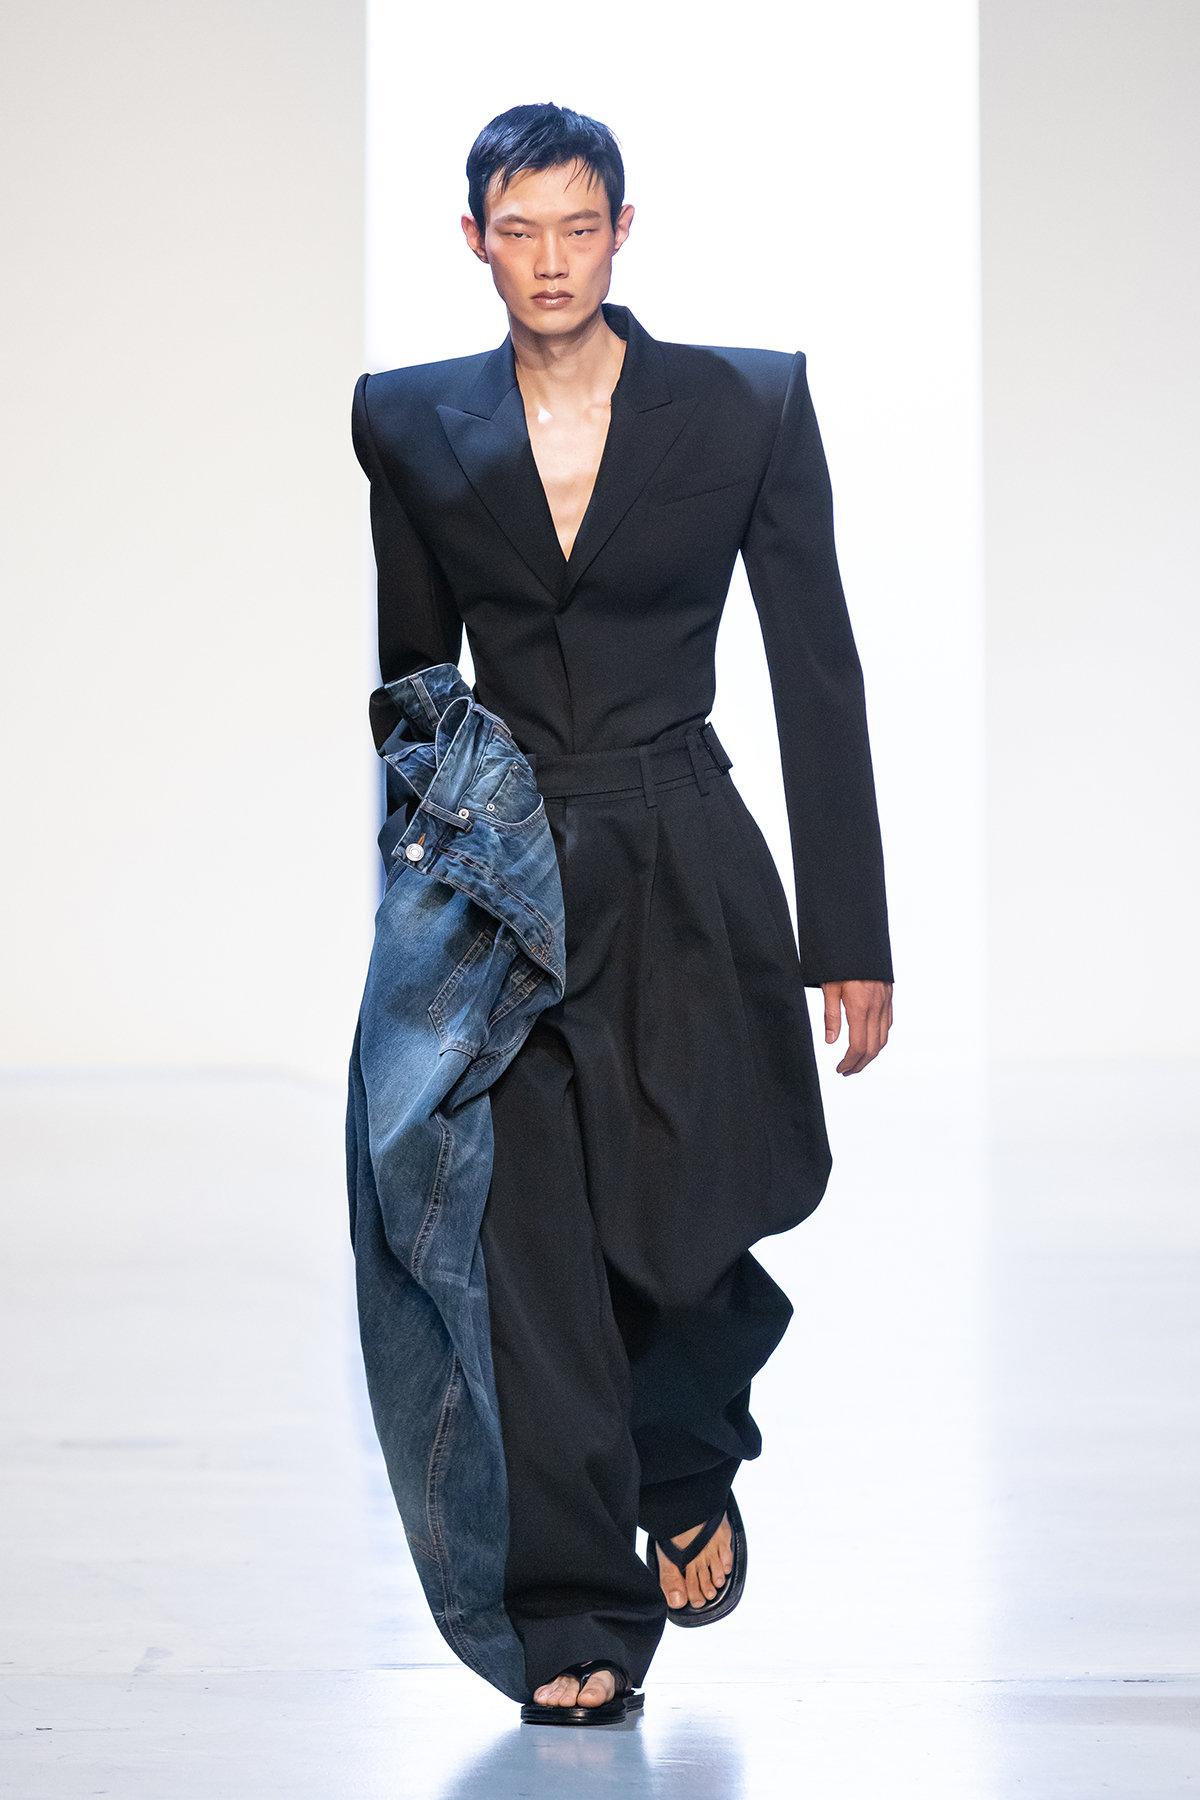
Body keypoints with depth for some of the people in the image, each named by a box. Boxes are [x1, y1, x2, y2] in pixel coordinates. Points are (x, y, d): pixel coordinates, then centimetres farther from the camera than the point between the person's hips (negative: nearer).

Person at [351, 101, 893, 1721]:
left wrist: (852, 937, -2)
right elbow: (407, 677, 11)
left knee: (693, 1242, 3)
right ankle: (581, 1617, 8)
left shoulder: (749, 405, 0)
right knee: (530, 1266, -3)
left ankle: (688, 1479, 36)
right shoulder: (412, 428, 5)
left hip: (687, 873, -1)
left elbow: (818, 675, 0)